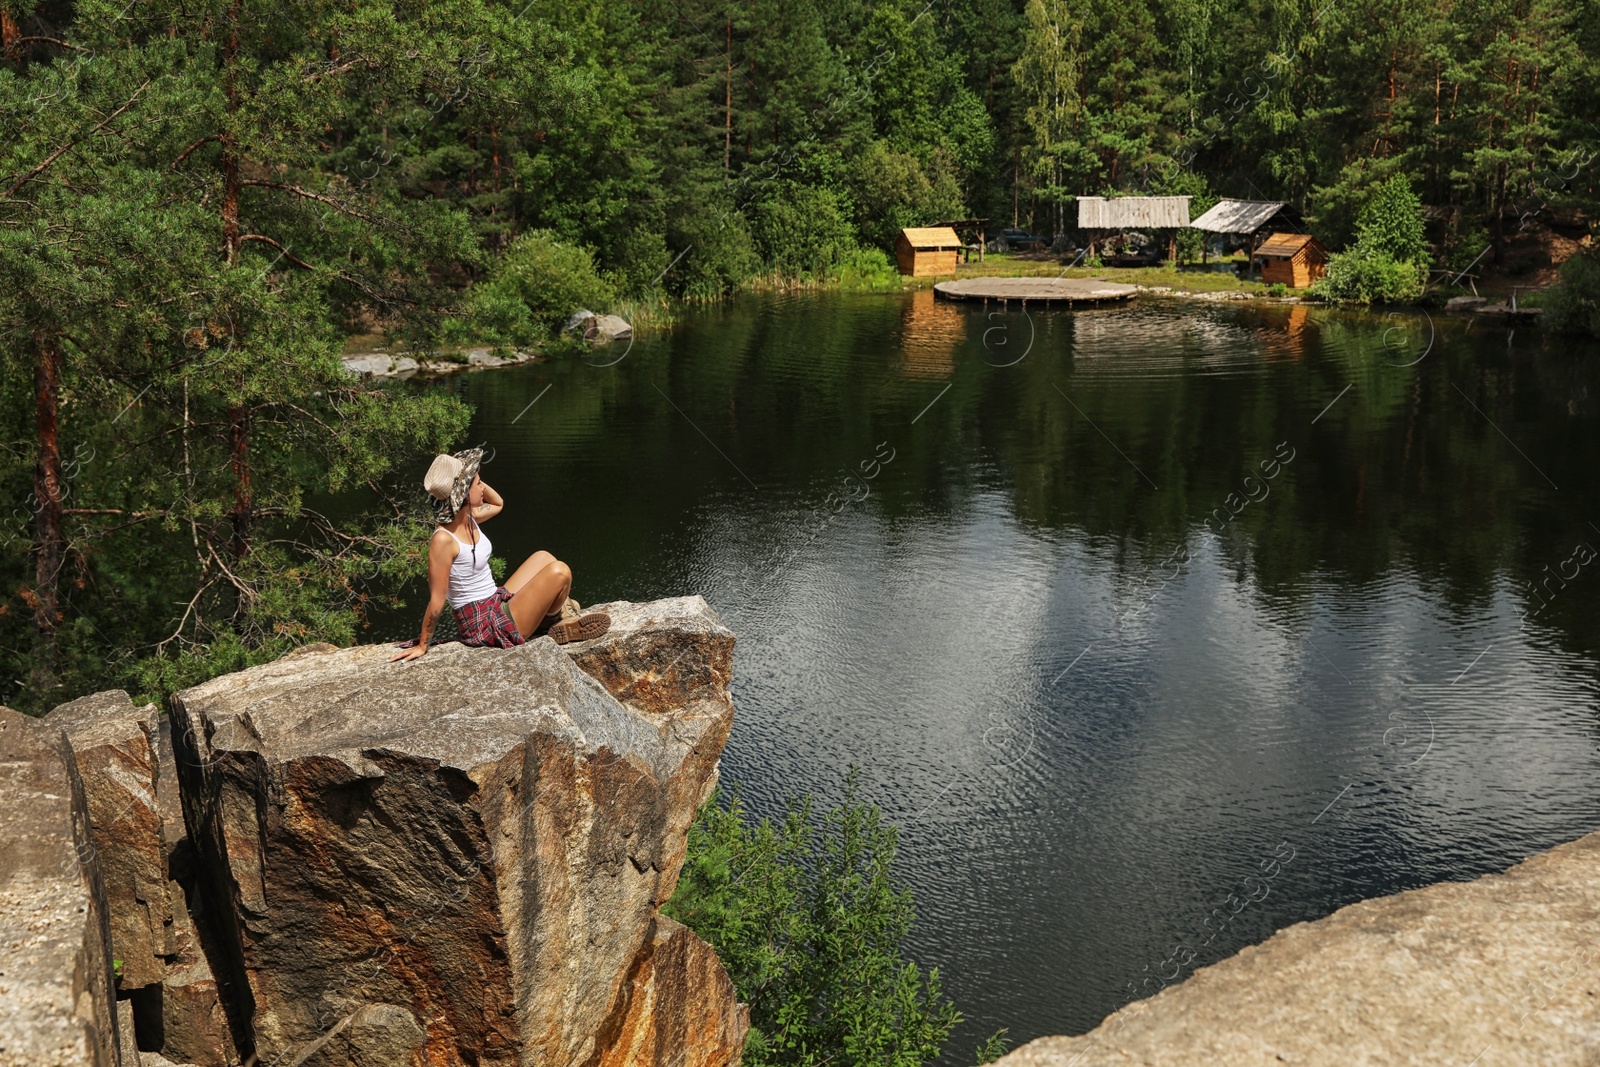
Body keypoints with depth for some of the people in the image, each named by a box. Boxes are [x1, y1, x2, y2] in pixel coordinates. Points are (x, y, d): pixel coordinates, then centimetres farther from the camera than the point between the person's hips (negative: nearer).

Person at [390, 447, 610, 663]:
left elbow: (498, 504, 23)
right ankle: (557, 628, 9)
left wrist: (474, 480, 5)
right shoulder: (443, 540, -24)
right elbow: (436, 600, -19)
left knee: (543, 558, 19)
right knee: (559, 571, -16)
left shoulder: (469, 518, 2)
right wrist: (422, 646, -12)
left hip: (497, 605, 10)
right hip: (485, 625, -10)